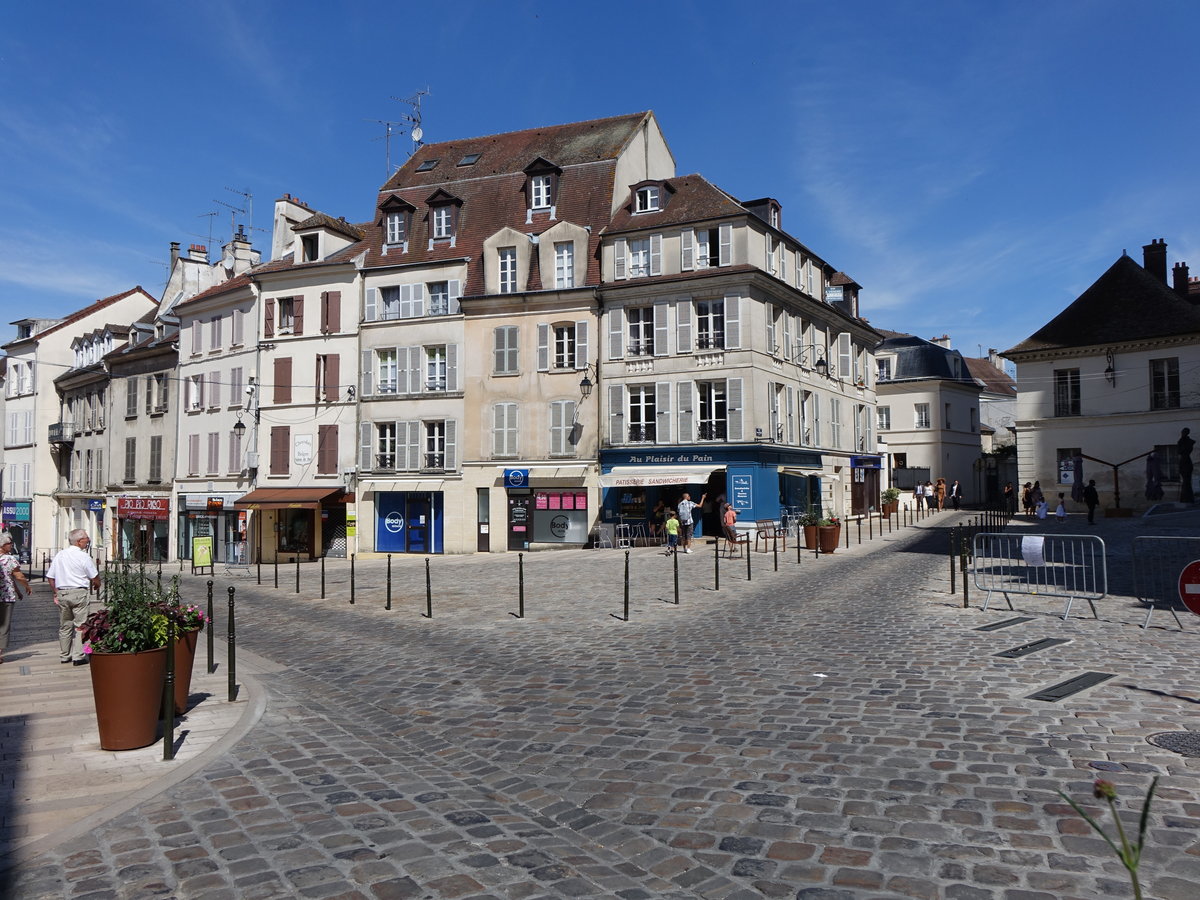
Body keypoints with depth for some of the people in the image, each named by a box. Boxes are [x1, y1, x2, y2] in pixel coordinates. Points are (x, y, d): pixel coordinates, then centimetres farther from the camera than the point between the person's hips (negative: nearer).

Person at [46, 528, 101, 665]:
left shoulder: (59, 555, 8)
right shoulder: (83, 557, -8)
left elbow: (50, 577, 11)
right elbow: (95, 577, -3)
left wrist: (56, 593, 19)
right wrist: (97, 586, 18)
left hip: (62, 593, 5)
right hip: (79, 593, -5)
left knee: (65, 625, 14)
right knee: (80, 625, -1)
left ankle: (64, 656, 21)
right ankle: (78, 656, -4)